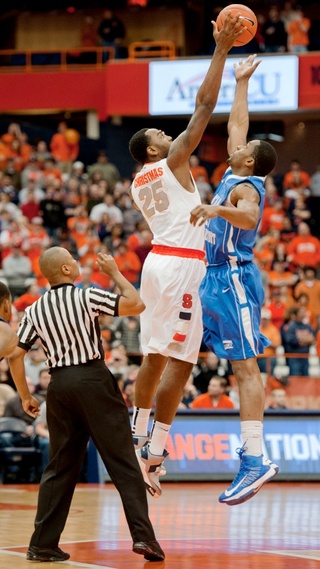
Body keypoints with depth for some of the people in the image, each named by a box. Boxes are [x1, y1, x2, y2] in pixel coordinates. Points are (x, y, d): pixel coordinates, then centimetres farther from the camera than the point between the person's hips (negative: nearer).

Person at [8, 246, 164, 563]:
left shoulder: (35, 311, 8)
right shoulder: (86, 297, -6)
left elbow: (15, 355, 4)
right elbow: (136, 305, -7)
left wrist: (25, 397, 14)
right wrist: (114, 272, 6)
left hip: (59, 385, 4)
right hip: (94, 379, -4)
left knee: (60, 468, 12)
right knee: (123, 463, -1)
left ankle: (42, 545, 9)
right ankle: (142, 535, -8)